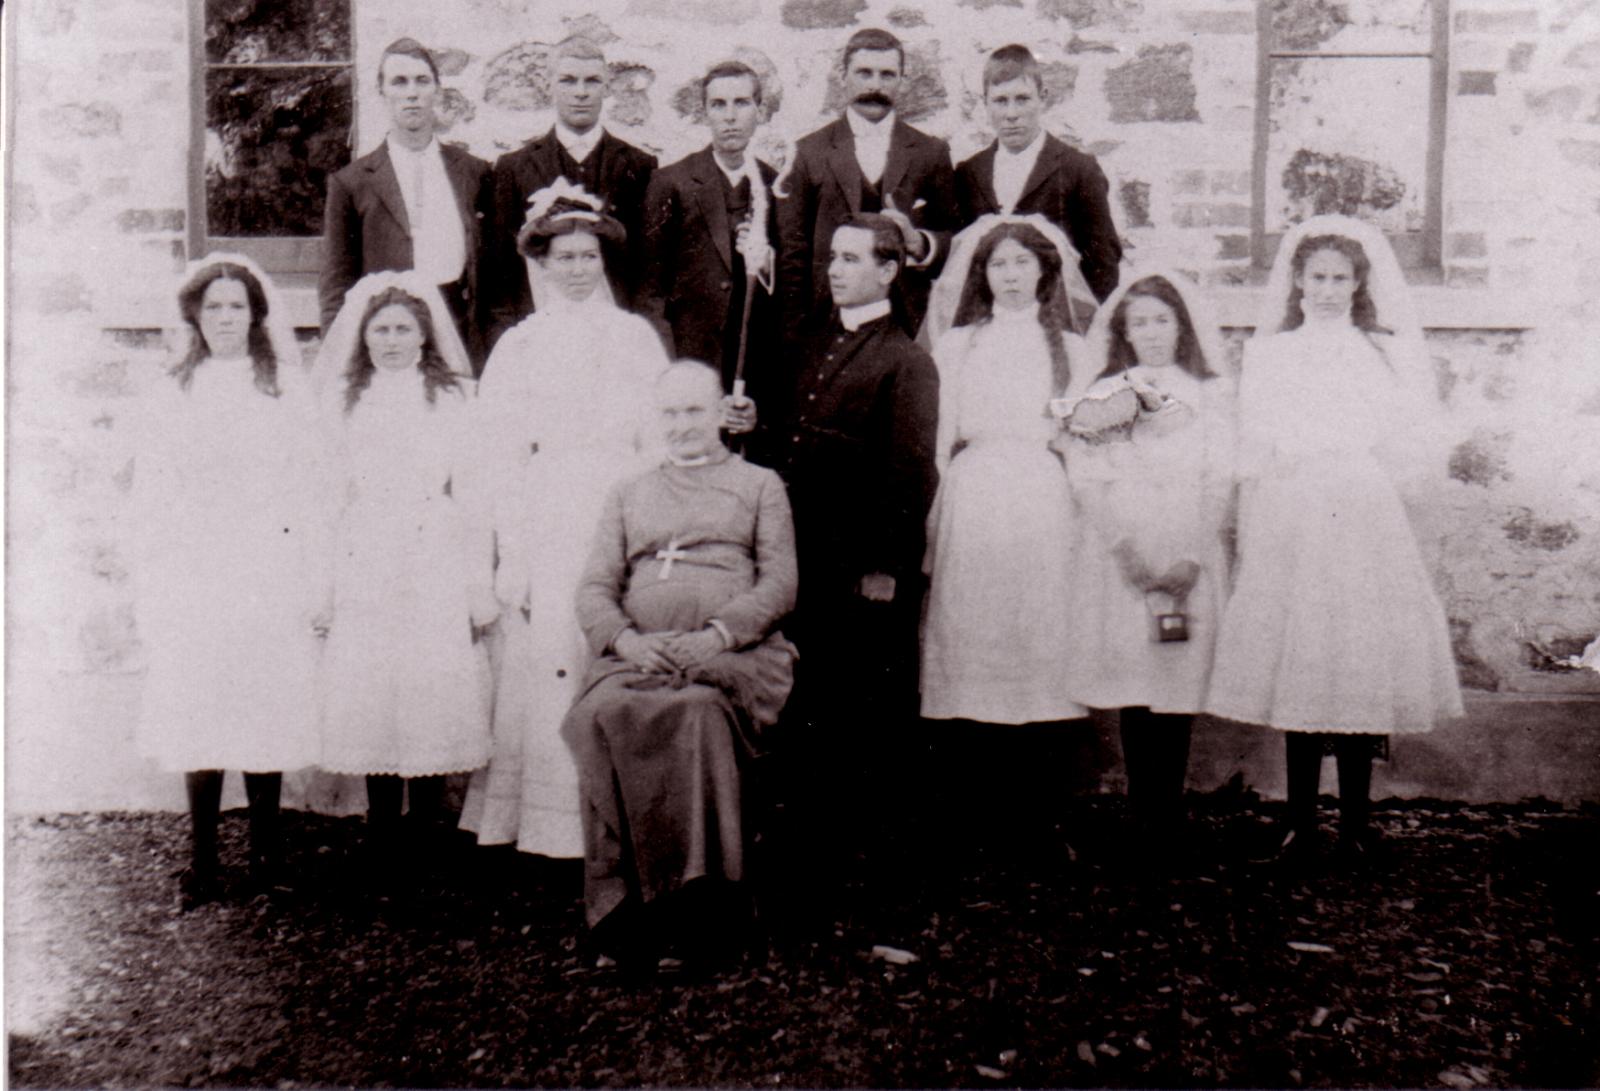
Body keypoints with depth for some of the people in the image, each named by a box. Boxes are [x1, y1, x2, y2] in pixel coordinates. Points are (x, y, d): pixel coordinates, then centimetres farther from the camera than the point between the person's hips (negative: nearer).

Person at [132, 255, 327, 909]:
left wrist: (316, 580, -1)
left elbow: (309, 486, 4)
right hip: (193, 579, 1)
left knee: (268, 707, 0)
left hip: (269, 575, -1)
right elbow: (151, 496, 9)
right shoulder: (174, 395, 11)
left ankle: (265, 850, 13)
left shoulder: (287, 388, 8)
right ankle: (203, 861, 7)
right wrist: (152, 596, 3)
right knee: (195, 713, -1)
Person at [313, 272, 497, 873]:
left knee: (434, 698, -5)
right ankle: (381, 852, 10)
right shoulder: (345, 400, 12)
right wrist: (320, 588, 6)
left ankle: (428, 842, 7)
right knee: (368, 702, 0)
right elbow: (329, 494, 10)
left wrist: (481, 584, 1)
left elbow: (472, 494, 5)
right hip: (363, 577, 2)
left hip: (436, 574, -1)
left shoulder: (452, 396, 7)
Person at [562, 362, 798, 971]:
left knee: (697, 710, -37)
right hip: (637, 656, 2)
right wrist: (628, 640, -6)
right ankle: (623, 903, -27)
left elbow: (780, 584, 8)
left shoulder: (760, 485, 21)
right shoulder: (629, 495, 28)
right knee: (605, 715, -33)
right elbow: (594, 590, 17)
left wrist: (715, 635, -11)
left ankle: (704, 911, -30)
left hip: (735, 653, -2)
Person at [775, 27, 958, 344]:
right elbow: (792, 254, 5)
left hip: (908, 326, 1)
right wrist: (795, 343, -2)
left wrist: (917, 241, -9)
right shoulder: (809, 153, 7)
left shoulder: (932, 153, 11)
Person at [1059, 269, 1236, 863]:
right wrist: (1138, 555, -10)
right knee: (1132, 694, -2)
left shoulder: (1213, 395, 12)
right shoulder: (1101, 396, 12)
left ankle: (1167, 822, 3)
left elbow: (1220, 483, 4)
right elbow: (1089, 480, 1)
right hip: (1119, 562, 0)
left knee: (1178, 693, -3)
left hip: (1192, 564, 0)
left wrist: (1190, 559, -9)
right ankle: (1142, 821, 4)